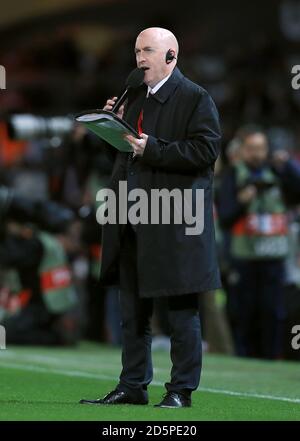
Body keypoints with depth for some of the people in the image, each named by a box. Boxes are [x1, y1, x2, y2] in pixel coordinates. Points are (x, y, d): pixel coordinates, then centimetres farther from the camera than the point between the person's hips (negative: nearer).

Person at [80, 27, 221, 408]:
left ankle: (181, 390, 5)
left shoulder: (194, 98, -7)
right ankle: (132, 386, 19)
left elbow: (206, 149, -16)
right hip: (133, 220, 8)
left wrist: (153, 149, -20)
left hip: (175, 223, -8)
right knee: (132, 310, 12)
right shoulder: (135, 97, 17)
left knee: (182, 312, 0)